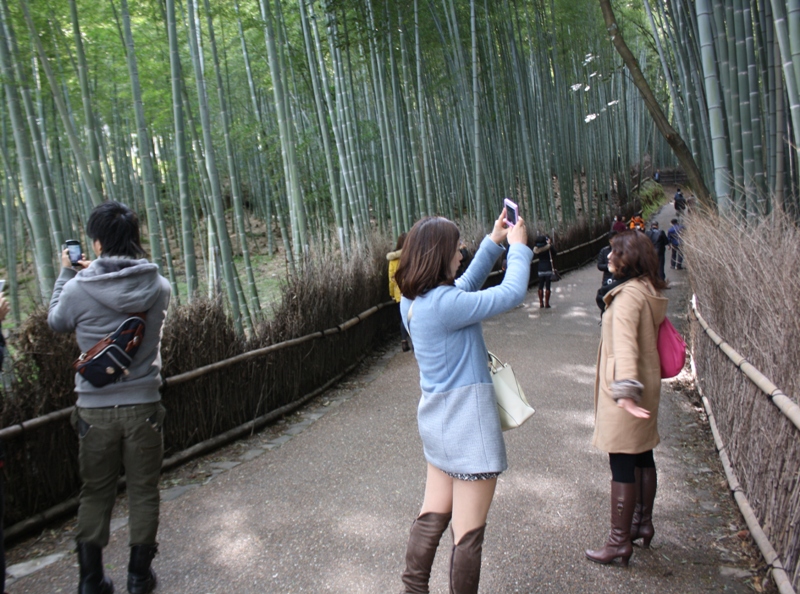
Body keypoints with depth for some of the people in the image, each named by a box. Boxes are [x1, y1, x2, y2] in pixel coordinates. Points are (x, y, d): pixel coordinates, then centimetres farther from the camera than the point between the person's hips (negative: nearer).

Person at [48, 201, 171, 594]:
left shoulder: (78, 289, -14)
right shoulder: (158, 286, -9)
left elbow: (56, 322, 8)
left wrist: (67, 273, 17)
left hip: (94, 410, 0)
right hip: (143, 407, 1)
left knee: (95, 494, 16)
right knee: (143, 492, 14)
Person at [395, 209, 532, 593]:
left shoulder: (412, 301, 3)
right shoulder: (443, 304, -24)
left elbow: (465, 287, 16)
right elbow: (511, 293, -19)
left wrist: (493, 243, 13)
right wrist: (518, 247, -3)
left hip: (438, 419, 9)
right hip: (466, 421, -9)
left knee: (433, 516, 21)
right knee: (469, 532, 5)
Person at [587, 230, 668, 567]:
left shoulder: (628, 295, -21)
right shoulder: (650, 292, 9)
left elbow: (625, 343, -34)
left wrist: (625, 390, -44)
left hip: (626, 391, -10)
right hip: (646, 385, 10)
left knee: (622, 466, -1)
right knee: (642, 458, 20)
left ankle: (619, 542, 9)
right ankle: (643, 524, 35)